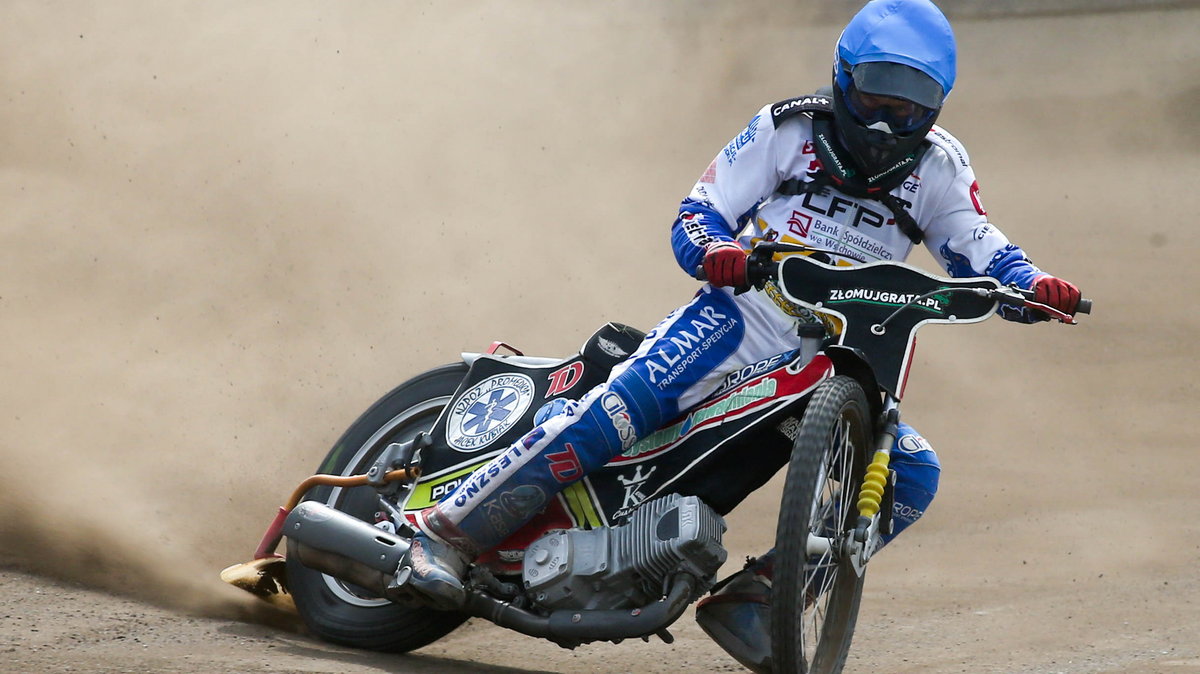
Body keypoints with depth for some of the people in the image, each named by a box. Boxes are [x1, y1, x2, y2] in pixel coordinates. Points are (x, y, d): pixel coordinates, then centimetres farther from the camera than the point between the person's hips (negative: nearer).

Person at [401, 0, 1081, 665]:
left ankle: (751, 599, -12)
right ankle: (449, 532, -25)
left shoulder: (938, 167, 10)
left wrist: (1033, 285, -17)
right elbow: (696, 213, 0)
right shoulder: (789, 129, 3)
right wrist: (714, 248, -24)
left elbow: (981, 254, 6)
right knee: (628, 401, -28)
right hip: (740, 315, -4)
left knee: (915, 475, -14)